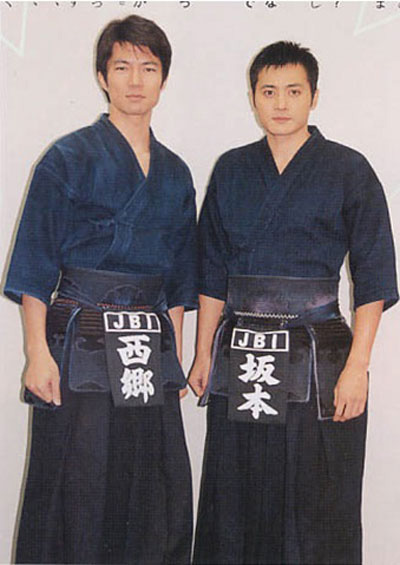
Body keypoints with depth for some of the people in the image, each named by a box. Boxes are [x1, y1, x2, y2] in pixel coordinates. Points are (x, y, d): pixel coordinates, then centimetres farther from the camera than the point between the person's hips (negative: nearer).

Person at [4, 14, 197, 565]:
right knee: (74, 499, 1)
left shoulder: (174, 173, 13)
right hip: (80, 345, -5)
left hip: (151, 351, 5)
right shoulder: (69, 159, -3)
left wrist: (175, 357, 14)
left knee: (161, 505, 9)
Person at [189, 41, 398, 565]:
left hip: (316, 355, -3)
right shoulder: (232, 169, 10)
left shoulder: (348, 170, -1)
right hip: (238, 359, 4)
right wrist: (203, 354, 9)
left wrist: (356, 366, -12)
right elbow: (213, 273, 13)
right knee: (232, 511, 11)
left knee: (318, 516, 4)